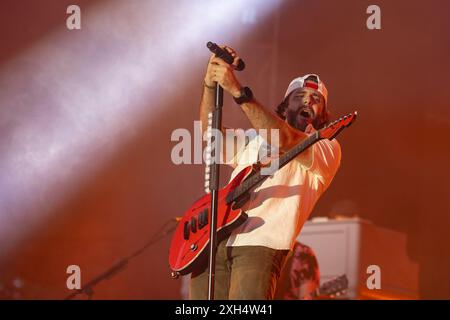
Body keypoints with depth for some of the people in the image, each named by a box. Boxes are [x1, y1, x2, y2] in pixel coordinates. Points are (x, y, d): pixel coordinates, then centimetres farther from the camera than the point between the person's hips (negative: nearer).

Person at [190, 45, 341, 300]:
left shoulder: (327, 149, 11)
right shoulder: (253, 142, 31)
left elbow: (284, 141, -8)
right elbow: (210, 130, 16)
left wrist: (236, 90, -12)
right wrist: (210, 82, 1)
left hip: (261, 244, -5)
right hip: (213, 242, 5)